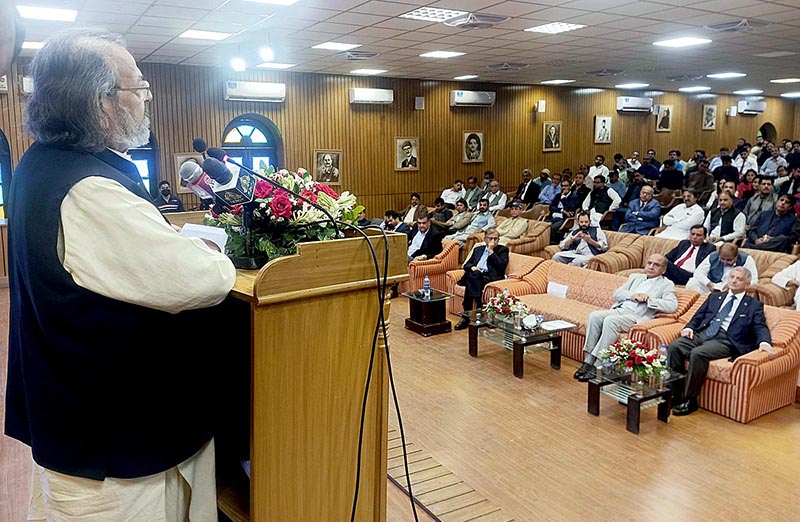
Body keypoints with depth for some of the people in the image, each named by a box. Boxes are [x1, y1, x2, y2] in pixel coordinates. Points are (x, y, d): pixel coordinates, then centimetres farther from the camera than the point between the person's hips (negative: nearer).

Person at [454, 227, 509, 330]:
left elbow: (502, 266, -3)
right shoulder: (478, 249, 28)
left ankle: (467, 316, -36)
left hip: (490, 277, -3)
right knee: (473, 273, -34)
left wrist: (491, 251, -3)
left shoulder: (503, 250, 15)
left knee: (473, 276, -34)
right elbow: (466, 264, 22)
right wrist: (472, 267, -2)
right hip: (474, 276, 4)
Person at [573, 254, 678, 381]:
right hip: (618, 309, 5)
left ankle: (598, 366, -33)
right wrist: (632, 295, -1)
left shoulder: (666, 284, 12)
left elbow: (672, 306, -5)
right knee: (594, 316, -25)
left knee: (610, 321, -34)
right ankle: (588, 362, -24)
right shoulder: (635, 277, 28)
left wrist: (649, 300, -10)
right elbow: (616, 294, 17)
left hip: (636, 316, -5)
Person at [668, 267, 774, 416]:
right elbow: (698, 316, 22)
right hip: (702, 333, 4)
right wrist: (689, 327, 0)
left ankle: (689, 400, -23)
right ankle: (674, 394, -18)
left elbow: (760, 327, 3)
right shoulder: (715, 297, 27)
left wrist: (764, 342, -20)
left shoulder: (754, 306, 16)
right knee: (675, 346, -26)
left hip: (725, 340, -4)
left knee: (697, 353, -34)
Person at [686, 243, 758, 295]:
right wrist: (708, 283, -23)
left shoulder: (746, 259, -8)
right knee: (692, 283, -21)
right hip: (712, 287, 2)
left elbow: (753, 280, -13)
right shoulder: (712, 257, -1)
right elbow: (698, 272, -1)